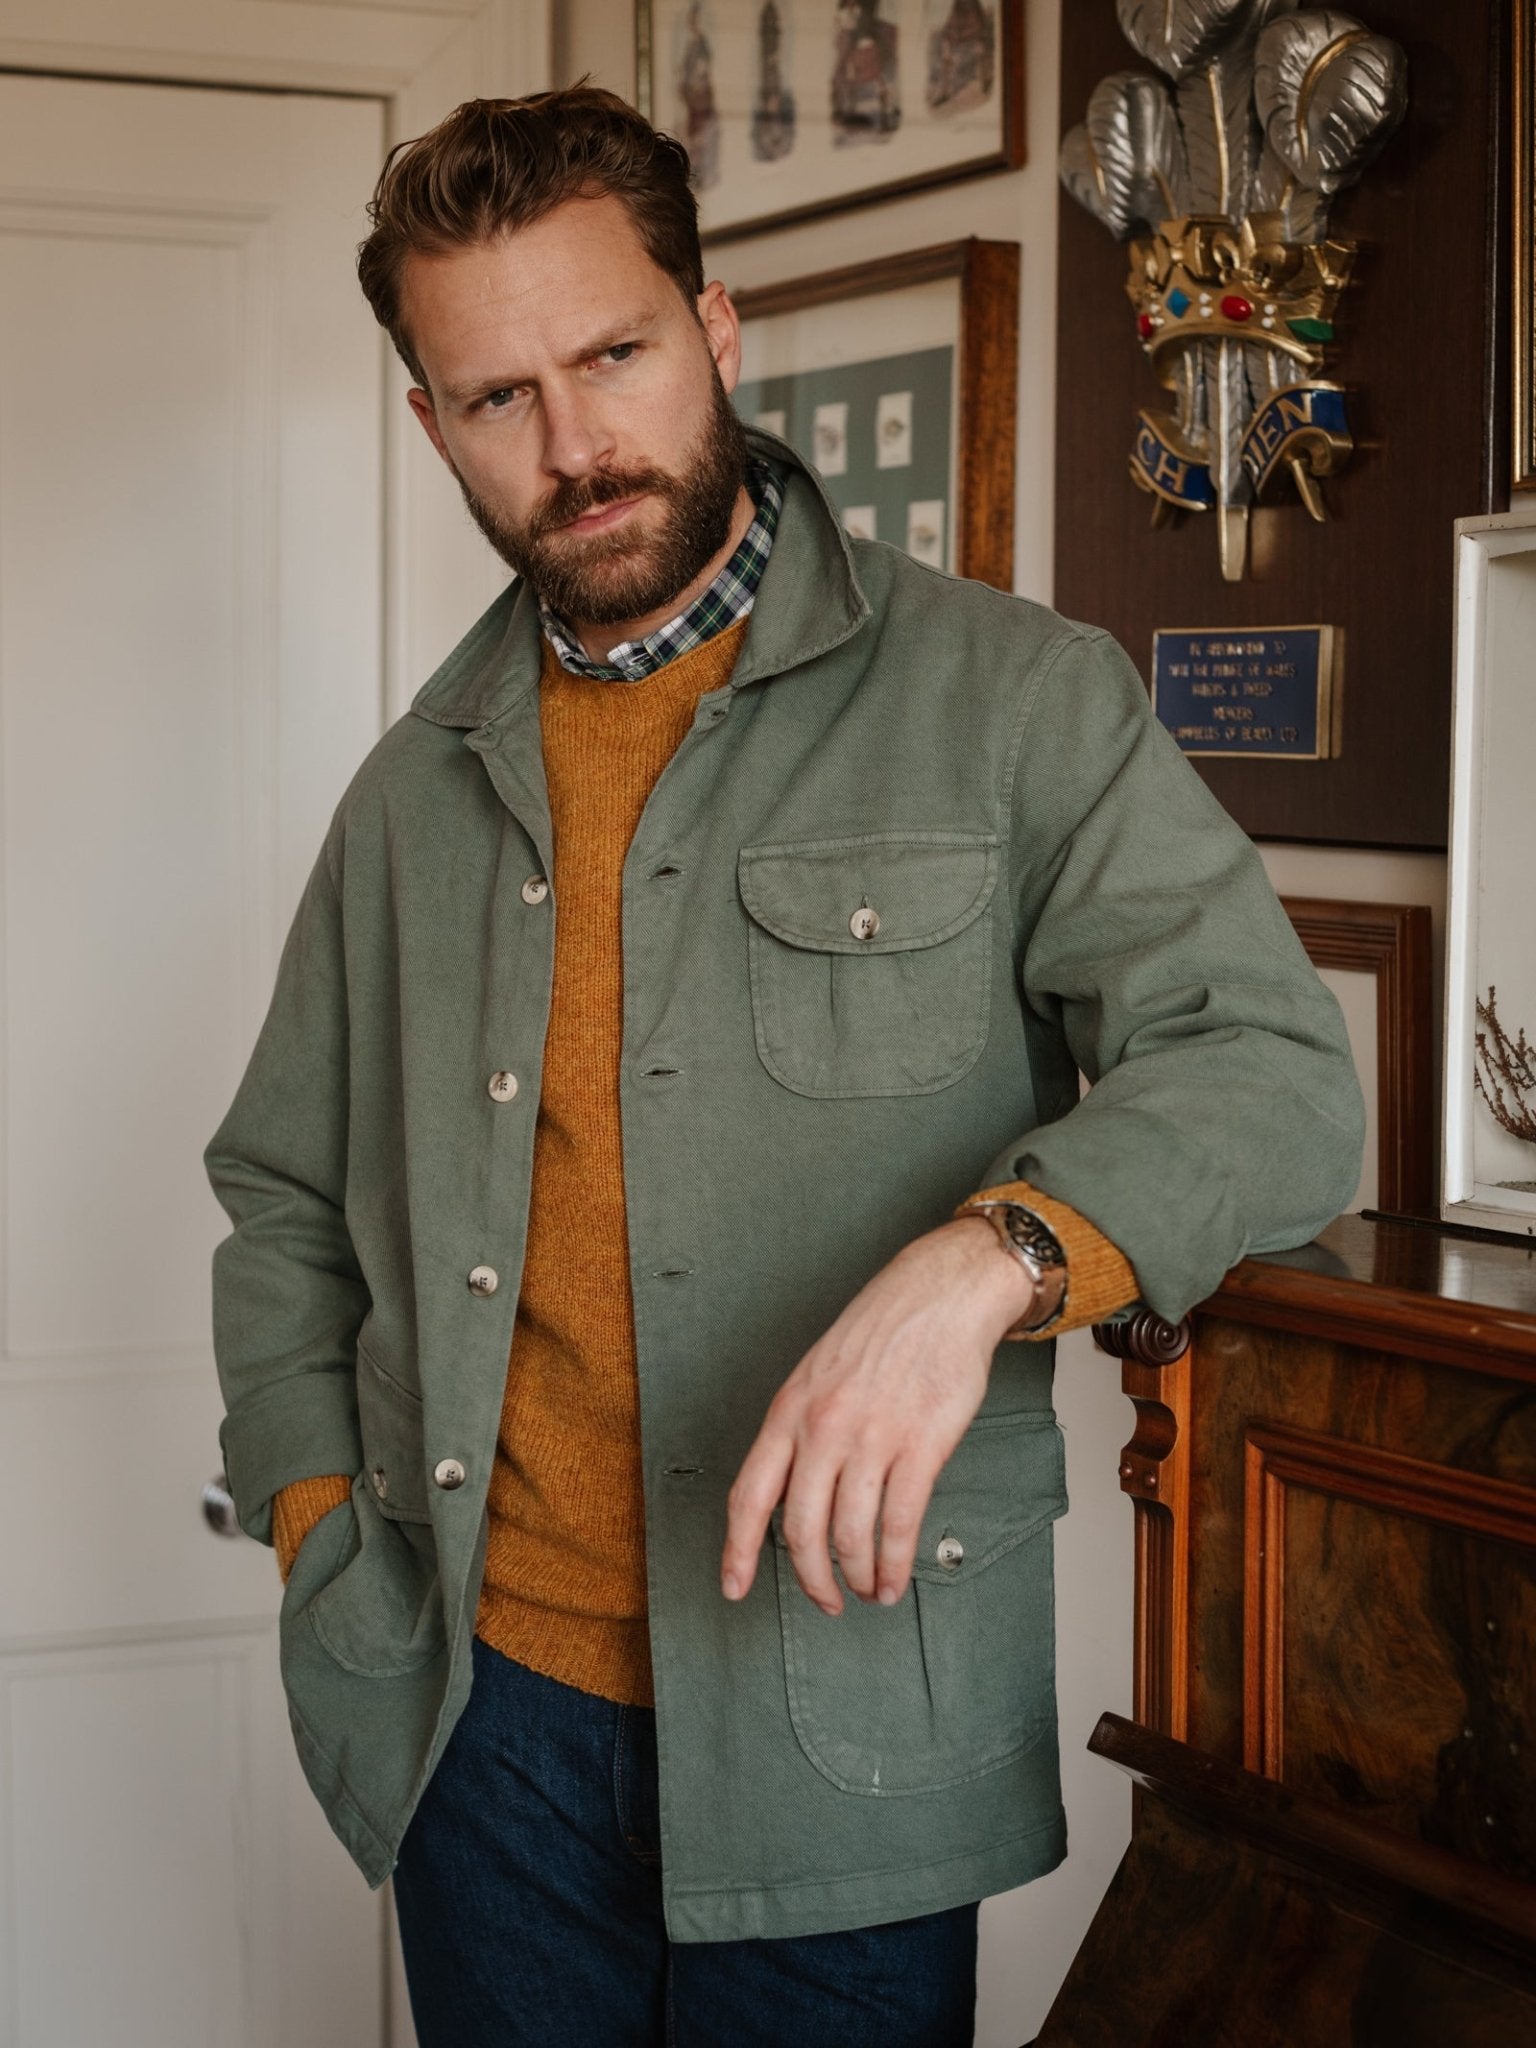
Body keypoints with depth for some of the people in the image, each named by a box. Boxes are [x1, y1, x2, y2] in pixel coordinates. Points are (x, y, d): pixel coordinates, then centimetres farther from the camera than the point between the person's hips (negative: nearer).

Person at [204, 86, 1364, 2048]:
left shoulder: (1010, 697, -4)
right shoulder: (419, 789, 10)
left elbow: (1273, 1075, -13)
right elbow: (280, 1189, 19)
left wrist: (981, 1261, -31)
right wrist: (314, 1509, 5)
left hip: (842, 1718, -3)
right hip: (481, 1701, 4)